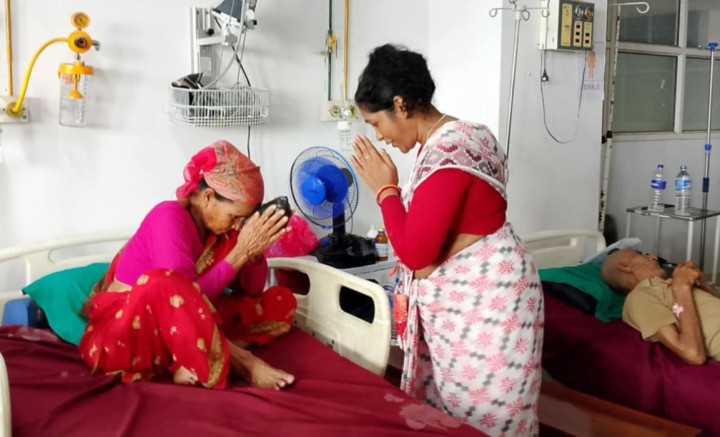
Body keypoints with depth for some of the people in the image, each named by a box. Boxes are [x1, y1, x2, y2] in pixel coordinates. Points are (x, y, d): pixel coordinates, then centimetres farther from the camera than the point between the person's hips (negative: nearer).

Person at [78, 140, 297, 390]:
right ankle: (239, 361, -29)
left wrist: (256, 252, -14)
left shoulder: (220, 224, 0)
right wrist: (242, 251, -28)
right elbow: (185, 296, -28)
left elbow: (251, 291, 6)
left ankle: (193, 361, -21)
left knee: (282, 301, -3)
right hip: (123, 333, -7)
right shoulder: (168, 217, -21)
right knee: (159, 283, -43)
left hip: (174, 330, 8)